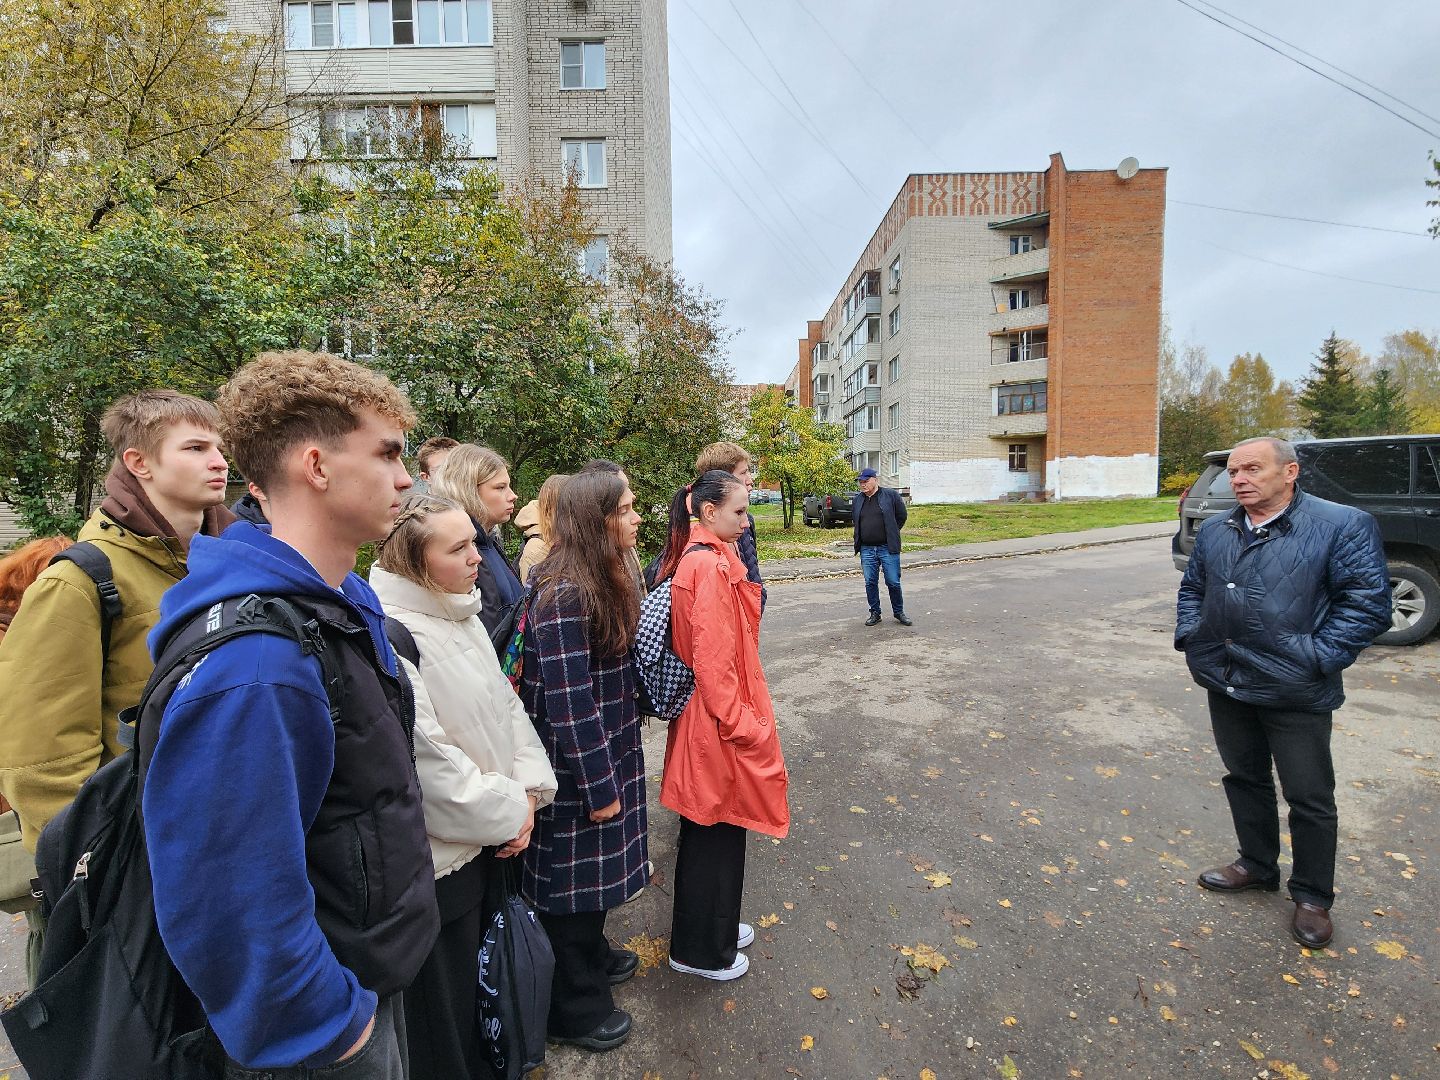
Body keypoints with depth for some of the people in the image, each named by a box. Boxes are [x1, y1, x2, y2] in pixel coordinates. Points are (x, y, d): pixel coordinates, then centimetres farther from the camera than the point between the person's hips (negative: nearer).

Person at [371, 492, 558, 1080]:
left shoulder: (460, 616, 4)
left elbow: (505, 703, 8)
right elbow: (424, 757, -26)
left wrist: (527, 789, -2)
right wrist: (507, 812, -14)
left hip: (488, 838, 8)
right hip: (438, 858, -8)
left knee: (482, 973, 27)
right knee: (444, 1000, 14)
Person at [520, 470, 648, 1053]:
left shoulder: (602, 582, 4)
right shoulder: (565, 596, -26)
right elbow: (569, 705, -25)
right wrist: (599, 787, -17)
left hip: (606, 753, 9)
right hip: (577, 772, -8)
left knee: (592, 871, 26)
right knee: (574, 878, 11)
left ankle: (592, 955, 50)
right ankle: (576, 1010, 34)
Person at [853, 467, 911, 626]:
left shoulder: (890, 495, -3)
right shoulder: (859, 500, 10)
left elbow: (902, 516, 4)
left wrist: (891, 534, 9)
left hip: (887, 548, -4)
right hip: (866, 549, 4)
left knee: (893, 582, 2)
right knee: (870, 583, 7)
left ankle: (899, 612, 18)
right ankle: (875, 613, 20)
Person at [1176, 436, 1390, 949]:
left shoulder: (1342, 526, -10)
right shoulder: (1214, 531, 7)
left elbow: (1367, 603, -13)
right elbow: (1192, 588, 17)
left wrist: (1315, 660, -17)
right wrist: (1189, 636, 4)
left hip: (1295, 695, -5)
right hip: (1225, 685, 5)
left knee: (1309, 798, 9)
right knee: (1245, 778, 20)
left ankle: (1313, 896, 29)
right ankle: (1257, 865, 39)